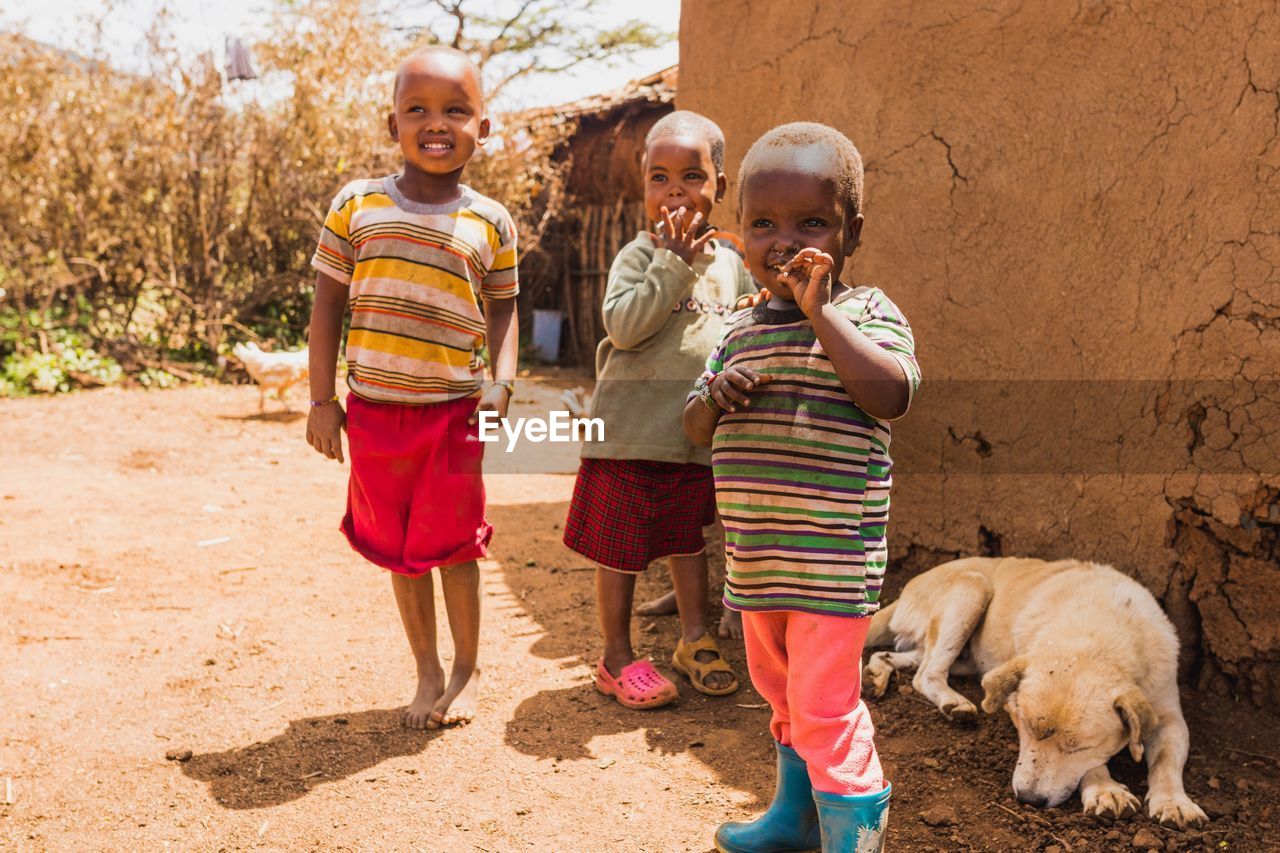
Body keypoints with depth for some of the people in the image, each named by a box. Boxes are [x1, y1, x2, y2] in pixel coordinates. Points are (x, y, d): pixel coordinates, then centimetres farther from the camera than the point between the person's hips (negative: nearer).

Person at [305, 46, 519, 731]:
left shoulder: (490, 222, 2)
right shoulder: (357, 204, 1)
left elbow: (503, 308, 7)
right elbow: (327, 302, 4)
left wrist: (502, 383, -8)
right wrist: (321, 399, 1)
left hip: (453, 410, -1)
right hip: (373, 410, 2)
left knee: (452, 545, 7)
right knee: (398, 549, 12)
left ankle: (466, 671, 27)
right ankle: (427, 674, 29)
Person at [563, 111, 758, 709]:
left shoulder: (728, 262, 7)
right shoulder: (639, 256, -10)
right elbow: (622, 326, -24)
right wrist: (674, 263, -25)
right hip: (633, 432, -5)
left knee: (688, 539, 20)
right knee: (622, 547, 5)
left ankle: (695, 640, 35)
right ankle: (617, 657, 20)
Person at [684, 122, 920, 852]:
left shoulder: (866, 312, -9)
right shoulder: (740, 329, 9)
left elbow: (891, 395, -27)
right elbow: (695, 429, 11)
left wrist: (821, 313, -27)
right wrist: (715, 399, -11)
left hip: (831, 561, -7)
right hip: (756, 555, 7)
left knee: (825, 707, -5)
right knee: (780, 689, 23)